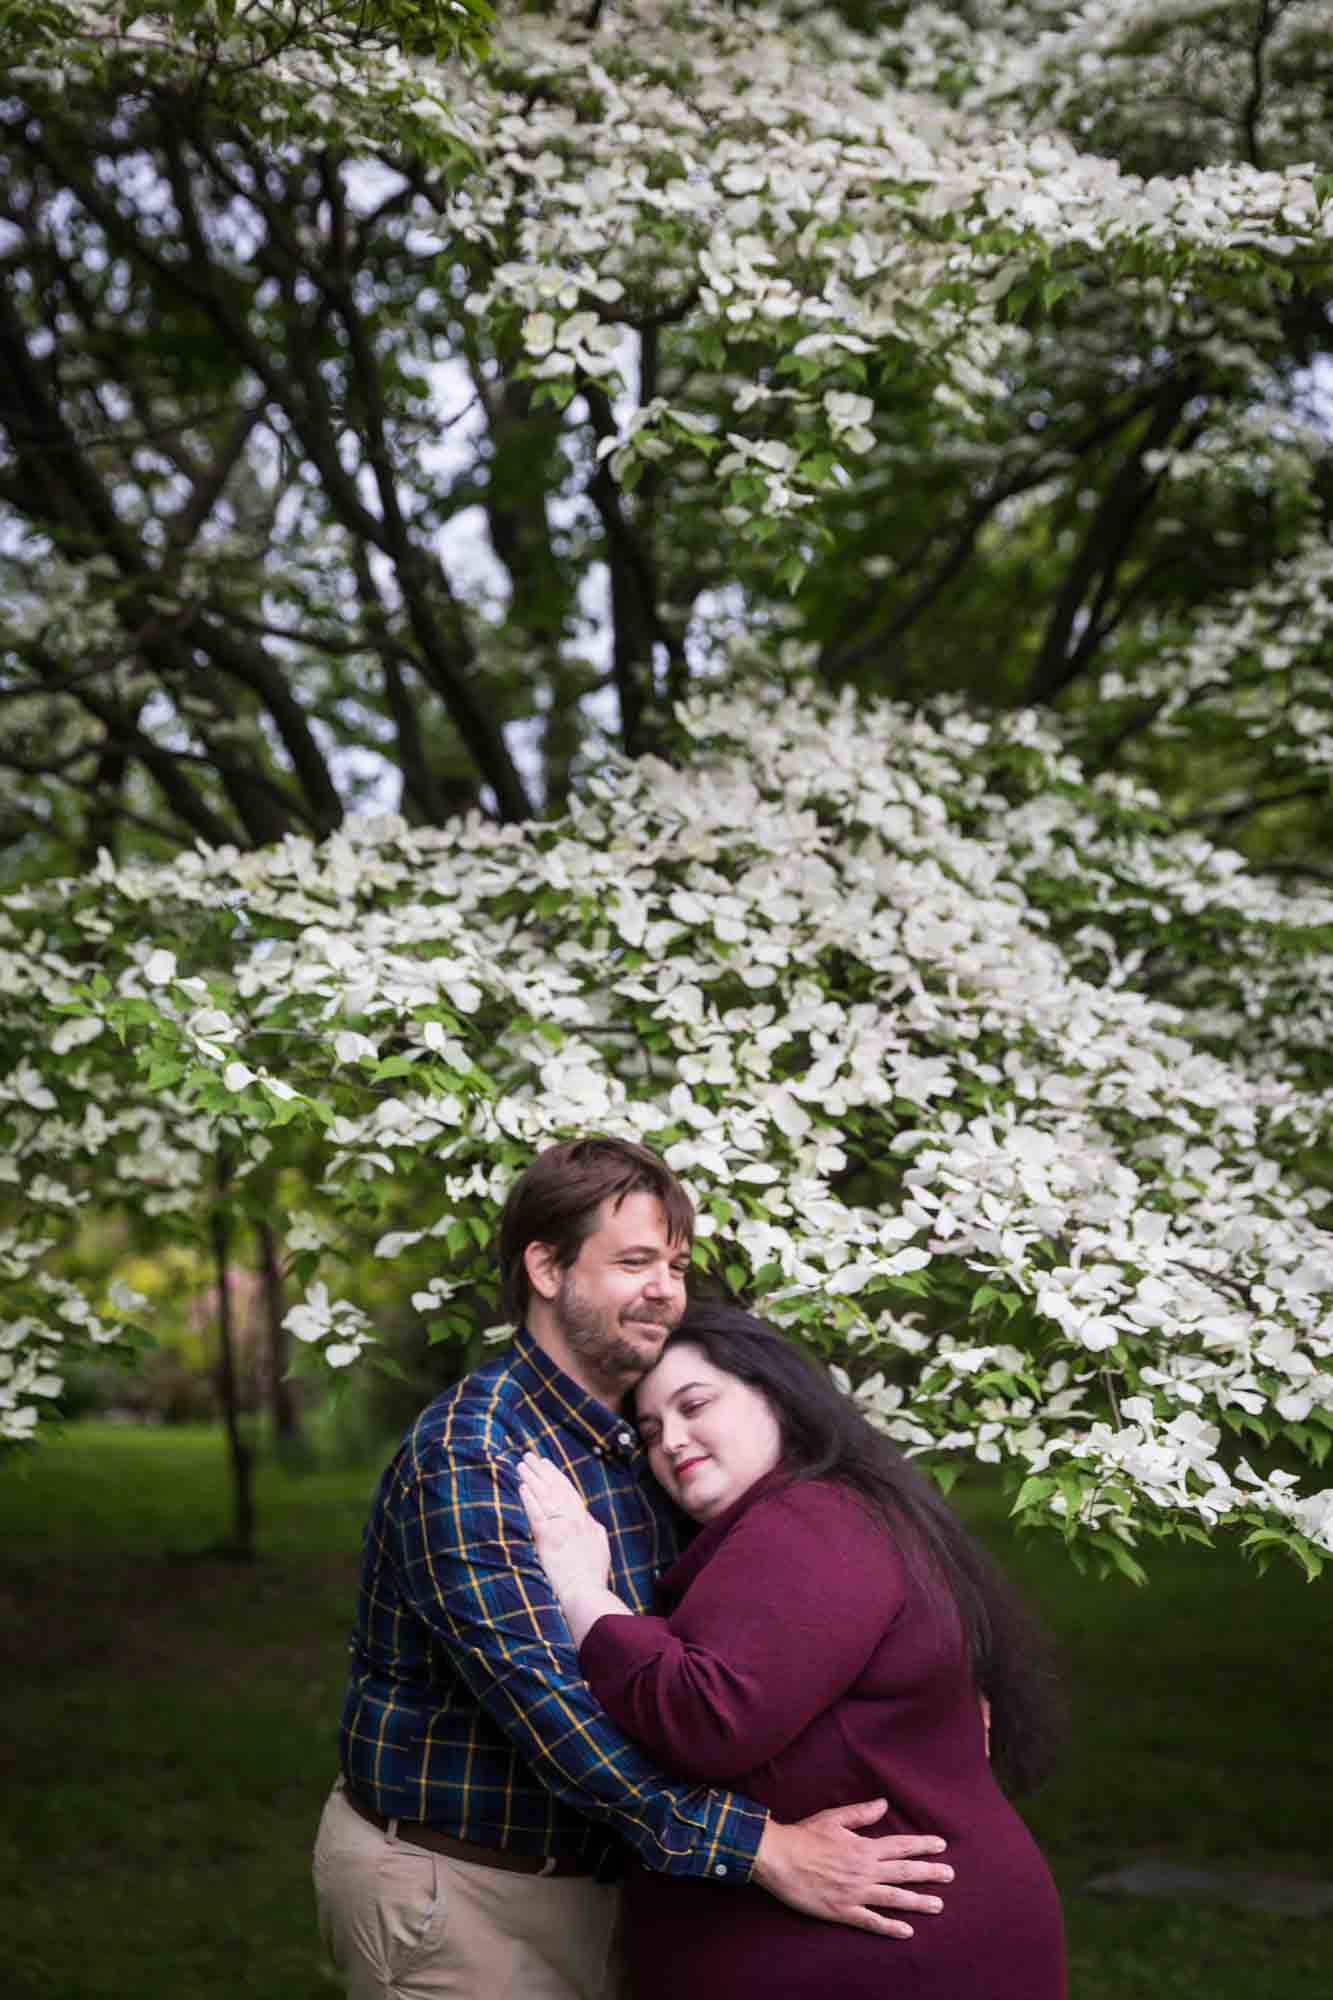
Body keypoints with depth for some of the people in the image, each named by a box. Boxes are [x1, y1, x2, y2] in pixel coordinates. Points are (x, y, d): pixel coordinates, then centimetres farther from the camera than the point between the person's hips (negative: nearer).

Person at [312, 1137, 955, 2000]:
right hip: (450, 1889, -7)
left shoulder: (639, 1443, 5)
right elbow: (545, 1695, -30)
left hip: (582, 1879, 8)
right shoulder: (469, 1456, -22)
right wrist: (761, 1848, -35)